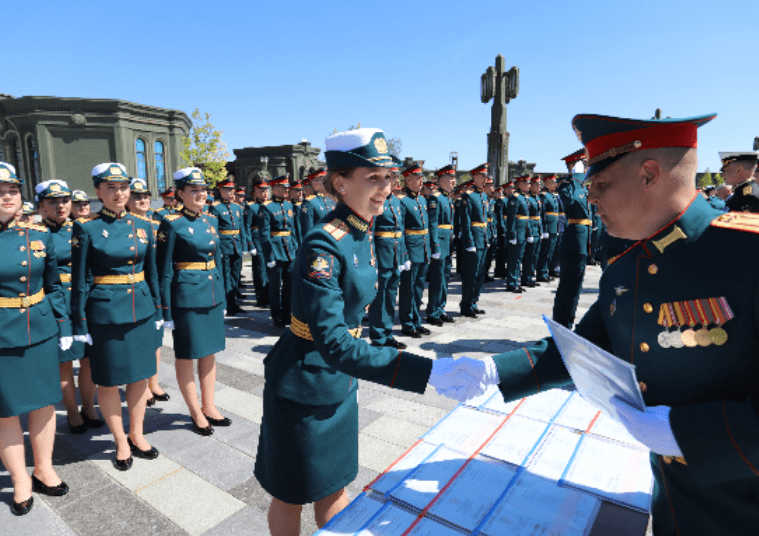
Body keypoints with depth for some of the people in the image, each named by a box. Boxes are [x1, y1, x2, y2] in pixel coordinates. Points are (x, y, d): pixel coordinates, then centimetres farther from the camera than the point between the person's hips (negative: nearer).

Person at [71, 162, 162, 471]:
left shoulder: (143, 226, 5)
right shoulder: (86, 229, -7)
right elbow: (79, 281, -6)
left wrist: (157, 310, 10)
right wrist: (81, 324, -6)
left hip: (141, 311, 4)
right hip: (106, 313, -4)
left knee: (140, 374, 13)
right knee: (109, 381, 9)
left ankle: (136, 435, 32)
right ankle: (121, 442, 27)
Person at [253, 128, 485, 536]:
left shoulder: (362, 233, 0)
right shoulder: (323, 247, -28)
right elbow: (334, 344, -33)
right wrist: (427, 371, -37)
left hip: (340, 385, 7)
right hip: (302, 390, -7)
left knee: (334, 485, 24)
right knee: (293, 495, 18)